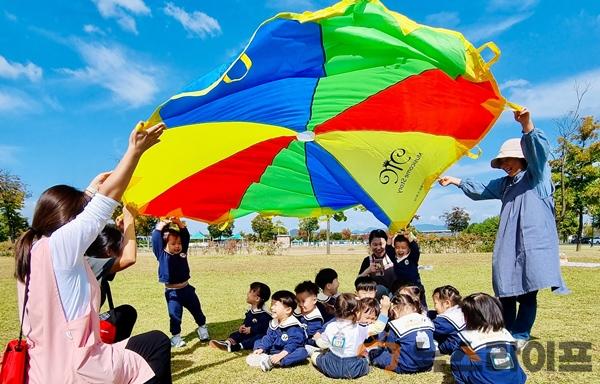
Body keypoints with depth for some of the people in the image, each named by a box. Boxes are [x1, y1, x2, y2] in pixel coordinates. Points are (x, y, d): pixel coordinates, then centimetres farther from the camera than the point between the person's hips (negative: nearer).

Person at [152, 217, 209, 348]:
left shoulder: (182, 251, -1)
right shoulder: (161, 254, -9)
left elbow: (186, 235, -4)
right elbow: (155, 238, -18)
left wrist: (178, 222, -15)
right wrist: (161, 224, -18)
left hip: (186, 288, 4)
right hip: (172, 292, -4)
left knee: (196, 310, 18)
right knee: (175, 315, 2)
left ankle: (202, 328, 38)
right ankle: (175, 337, 20)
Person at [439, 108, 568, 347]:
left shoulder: (536, 176, 3)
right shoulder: (504, 184, 22)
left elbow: (540, 150, -16)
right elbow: (479, 190, 32)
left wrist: (527, 125, -33)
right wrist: (455, 181, 24)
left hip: (534, 243, -6)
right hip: (508, 245, 6)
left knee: (527, 291, -3)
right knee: (505, 291, 4)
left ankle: (520, 336, 8)